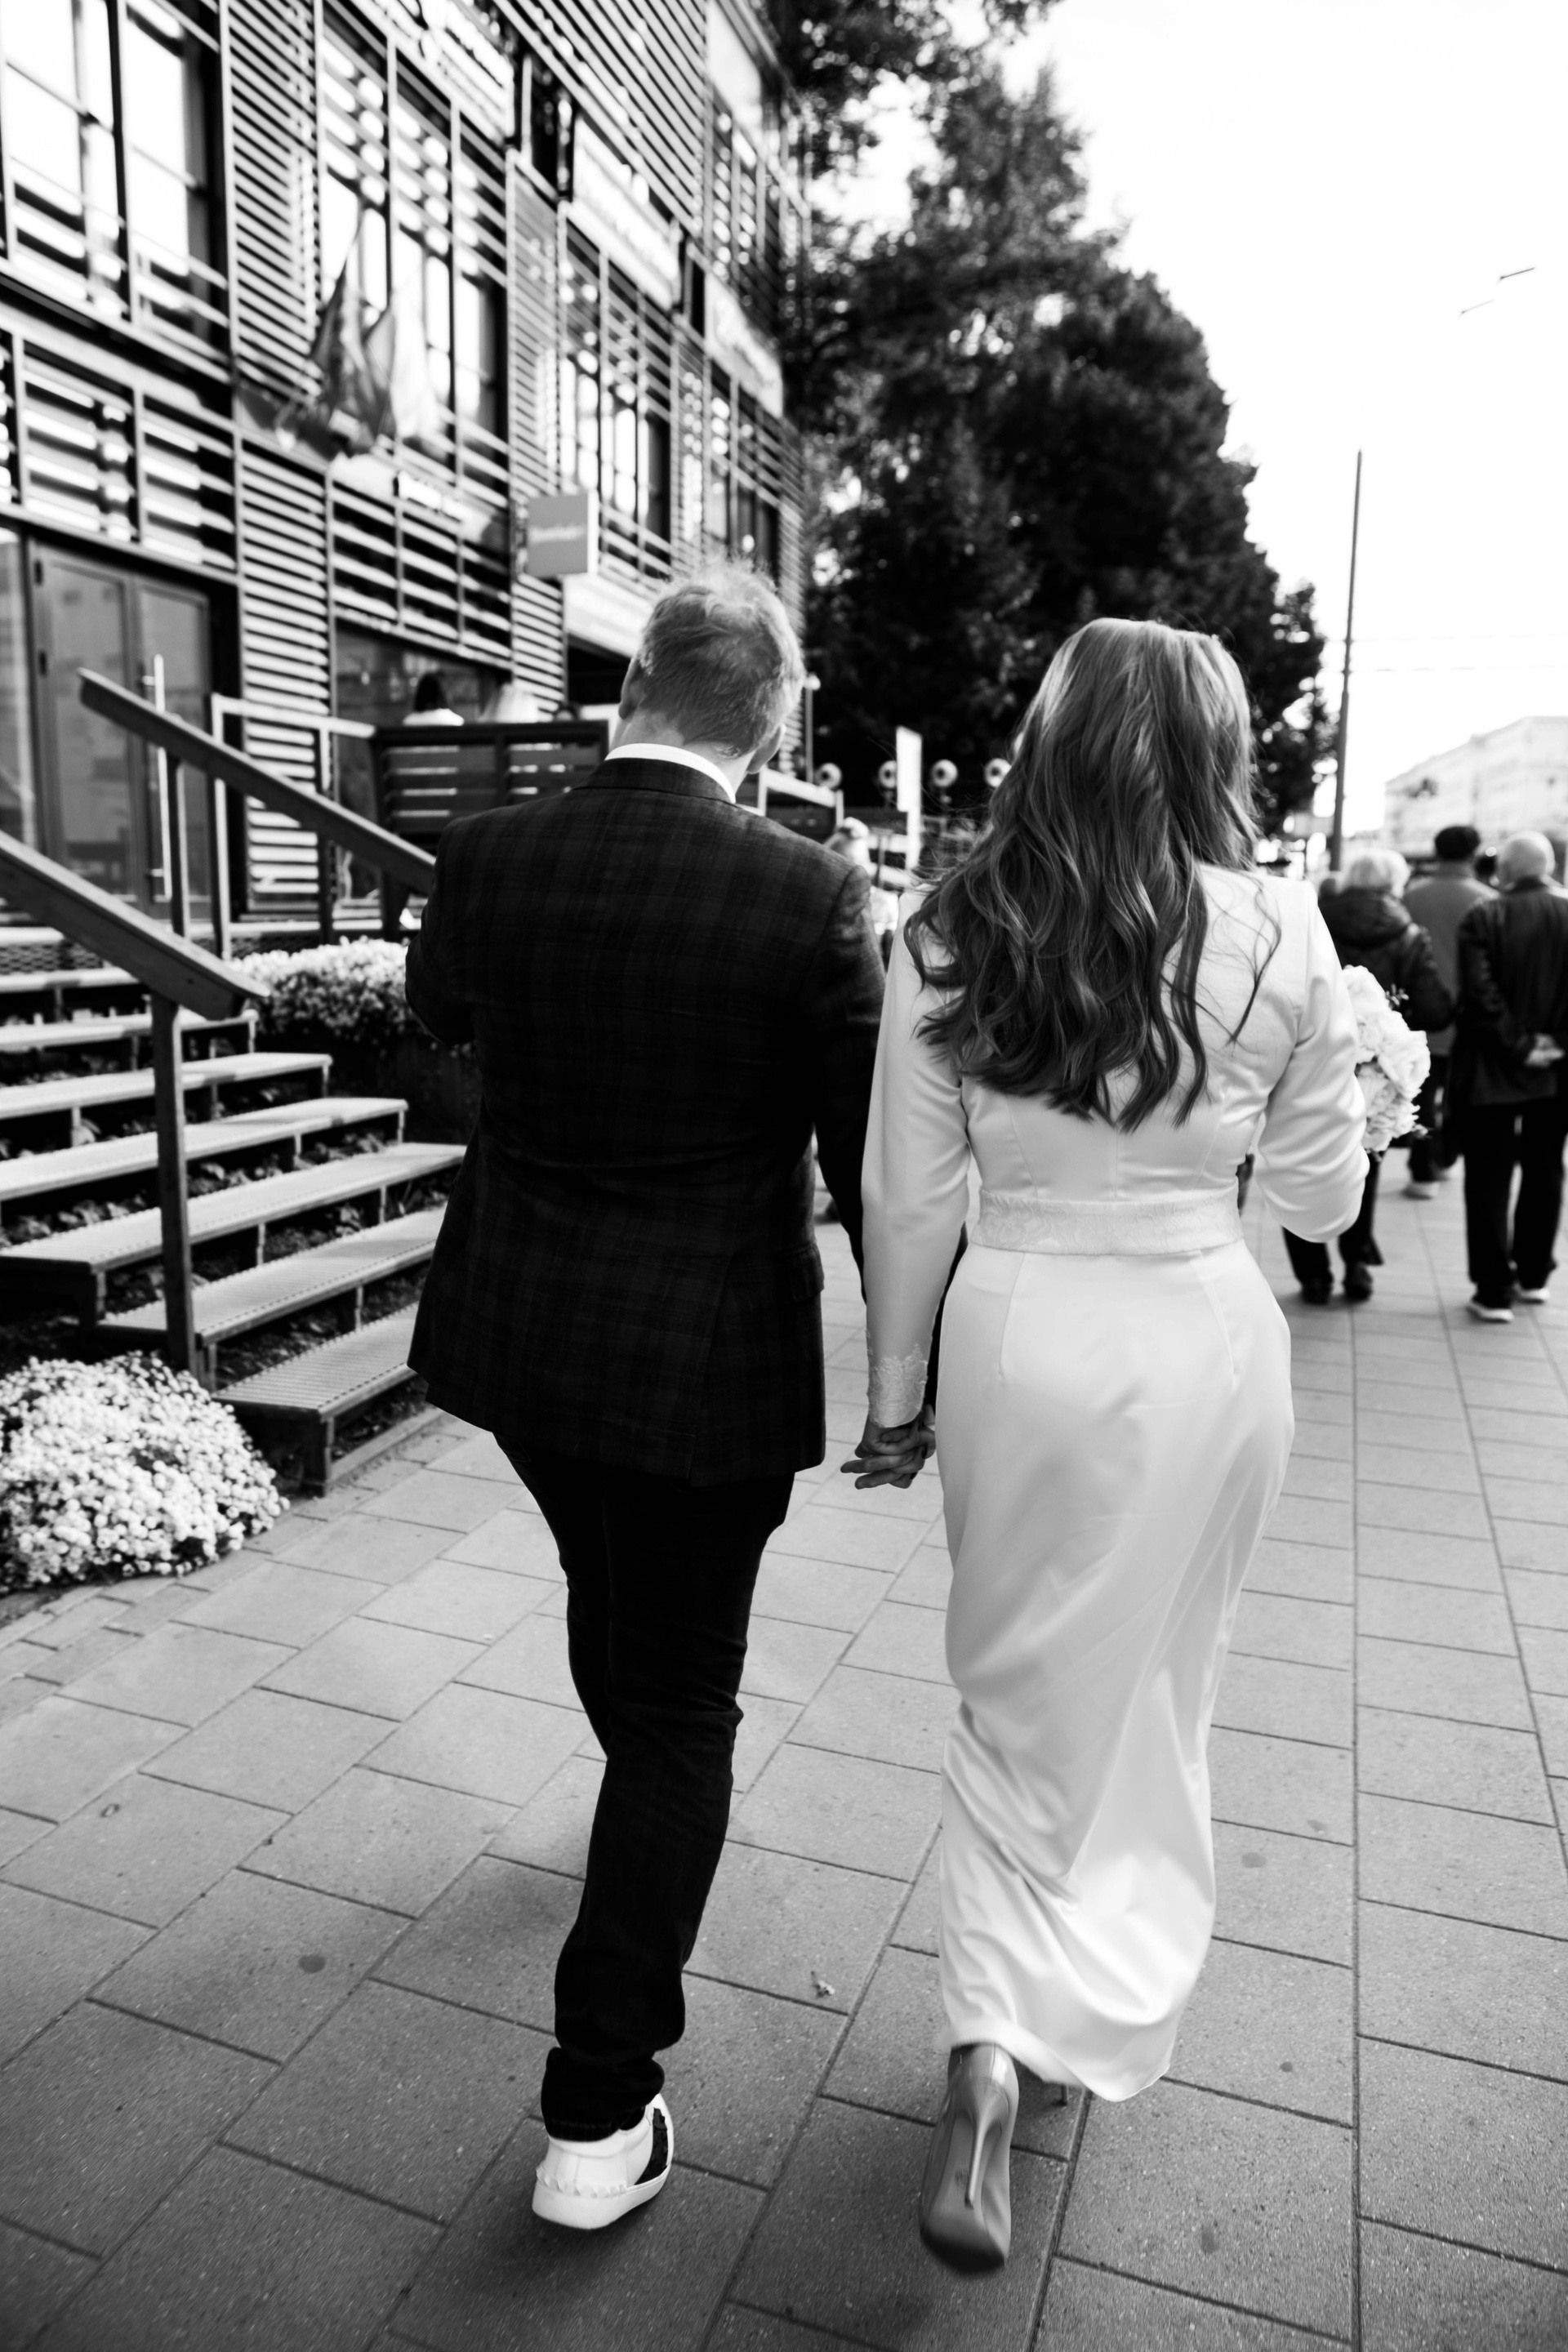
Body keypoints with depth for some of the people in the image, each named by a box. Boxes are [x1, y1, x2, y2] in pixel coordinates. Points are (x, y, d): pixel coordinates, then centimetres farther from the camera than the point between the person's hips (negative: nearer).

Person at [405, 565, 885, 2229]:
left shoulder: (485, 858, -7)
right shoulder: (810, 895, -17)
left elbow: (433, 1011, 15)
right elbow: (873, 1159, -11)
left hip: (517, 1338, 5)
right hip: (708, 1359, -4)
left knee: (608, 1594, 31)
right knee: (682, 1701, 11)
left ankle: (650, 1791, 59)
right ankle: (598, 2111, 20)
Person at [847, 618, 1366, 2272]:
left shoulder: (949, 937, -6)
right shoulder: (1278, 934, -8)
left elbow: (908, 1200, -3)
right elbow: (1320, 1197, 1)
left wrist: (897, 1397, 8)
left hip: (1018, 1339, 1)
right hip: (1205, 1343, 0)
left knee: (1025, 1699, 21)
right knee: (1147, 1691, 21)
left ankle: (990, 2054, 16)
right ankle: (1101, 2007, 38)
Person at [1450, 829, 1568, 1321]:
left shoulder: (1483, 918, -11)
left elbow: (1479, 994, -18)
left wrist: (1517, 1045, -10)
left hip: (1492, 1070, -4)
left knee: (1489, 1180, 3)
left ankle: (1494, 1291, 3)